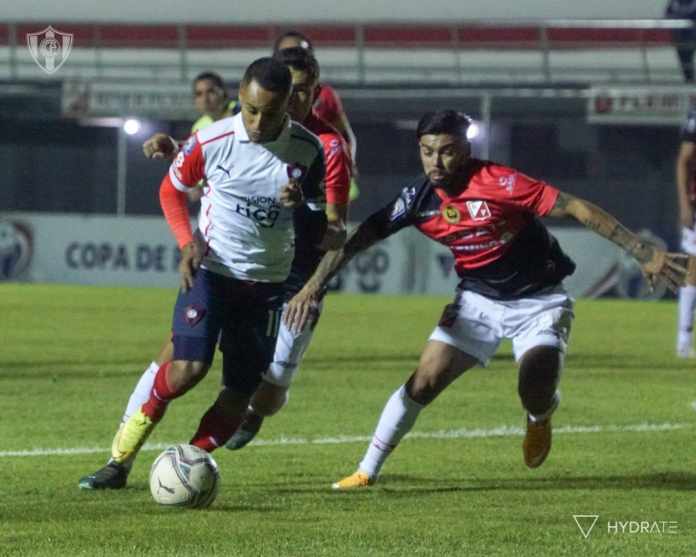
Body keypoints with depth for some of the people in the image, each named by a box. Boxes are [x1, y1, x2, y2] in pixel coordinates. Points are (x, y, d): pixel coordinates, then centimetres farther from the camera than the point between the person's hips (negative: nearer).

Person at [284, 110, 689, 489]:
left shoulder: (499, 183, -26)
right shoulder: (420, 198, -11)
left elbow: (578, 208, -26)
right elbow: (359, 238, -5)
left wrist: (645, 253, -30)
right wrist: (314, 286, -15)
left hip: (540, 300, -4)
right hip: (478, 299, 4)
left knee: (536, 396, -21)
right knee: (424, 383, -9)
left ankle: (540, 416, 19)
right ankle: (367, 471, 3)